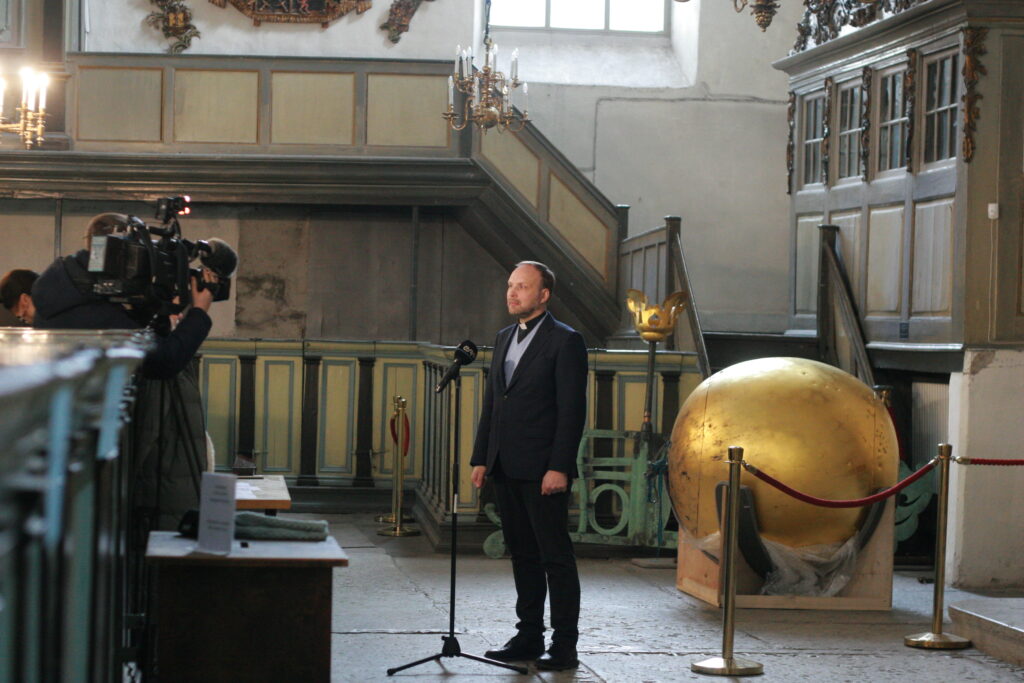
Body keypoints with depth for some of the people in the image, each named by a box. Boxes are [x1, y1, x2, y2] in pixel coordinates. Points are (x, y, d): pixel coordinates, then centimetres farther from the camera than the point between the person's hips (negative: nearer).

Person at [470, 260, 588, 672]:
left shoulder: (565, 342, -7)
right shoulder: (504, 339, 16)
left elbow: (572, 410, -12)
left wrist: (559, 468, -18)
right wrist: (481, 459, 13)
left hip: (542, 471, -7)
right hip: (506, 469, 7)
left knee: (556, 557, -3)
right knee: (523, 556, 12)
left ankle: (564, 646, 1)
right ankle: (528, 637, 18)